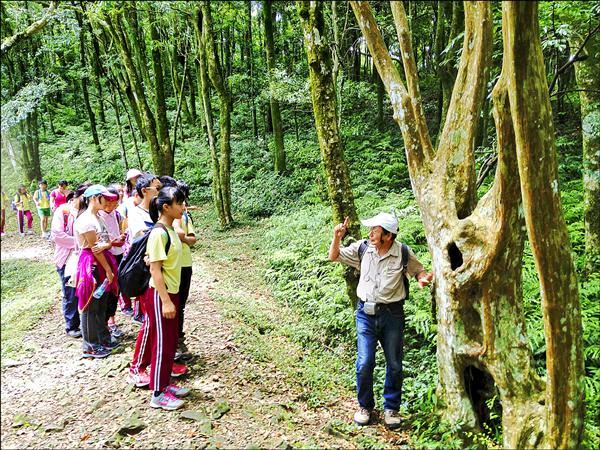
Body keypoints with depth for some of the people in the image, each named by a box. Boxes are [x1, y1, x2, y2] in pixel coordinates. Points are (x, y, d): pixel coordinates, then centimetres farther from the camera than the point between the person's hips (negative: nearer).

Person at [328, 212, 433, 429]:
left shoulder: (403, 253, -7)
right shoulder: (362, 248, -3)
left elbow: (418, 270, 8)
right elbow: (334, 256, 6)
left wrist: (423, 278, -15)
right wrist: (337, 237, -11)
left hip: (392, 314, 0)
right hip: (366, 313, 1)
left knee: (394, 364, 8)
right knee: (365, 363, -3)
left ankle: (391, 408, 28)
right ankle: (365, 406, 20)